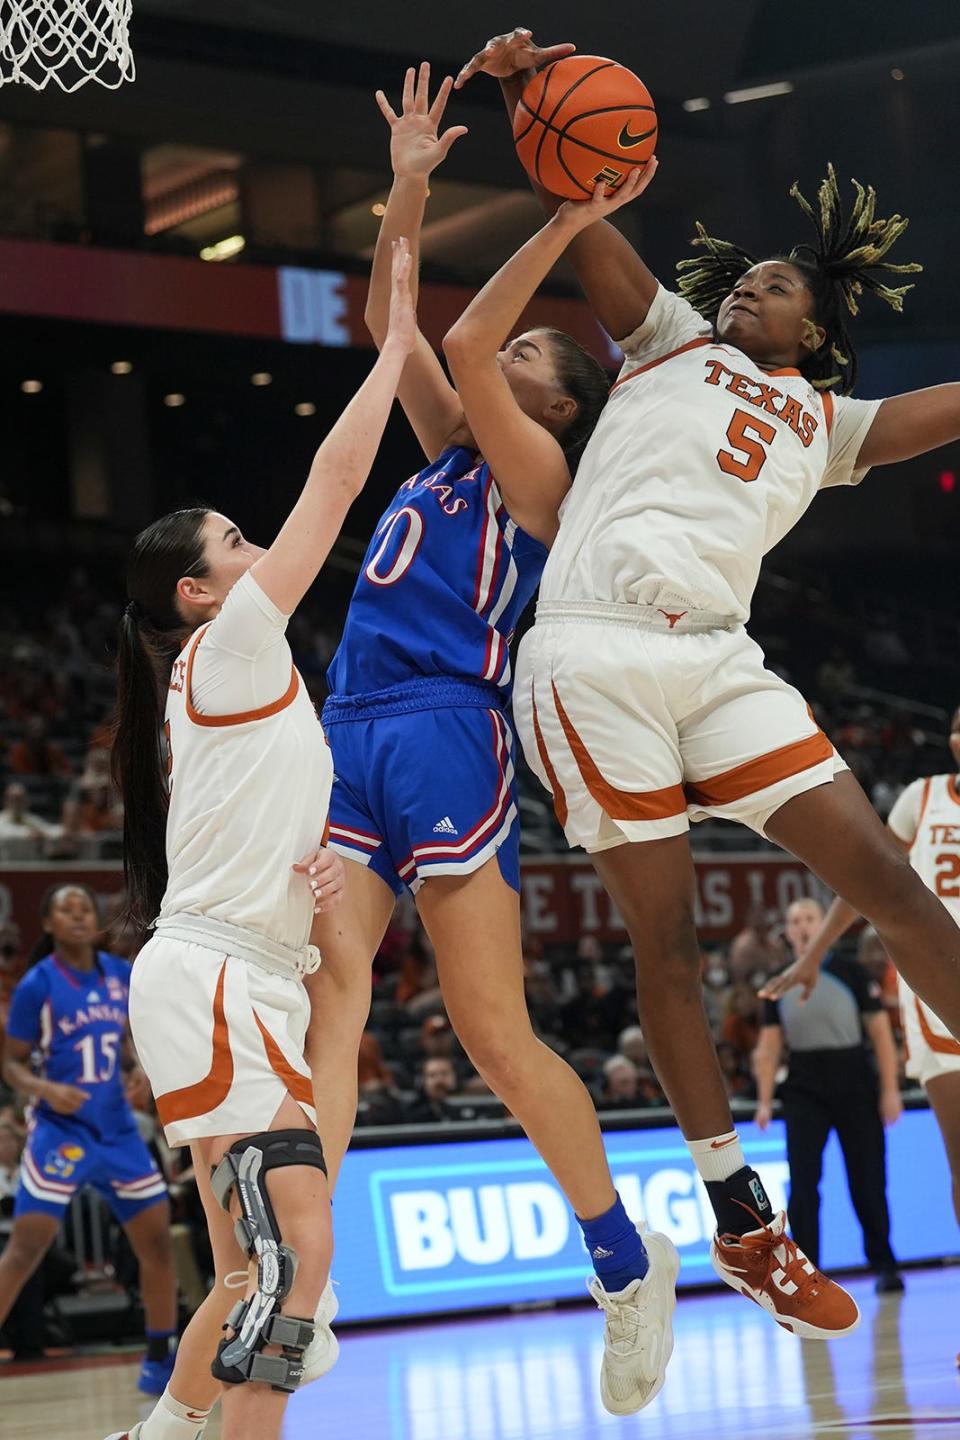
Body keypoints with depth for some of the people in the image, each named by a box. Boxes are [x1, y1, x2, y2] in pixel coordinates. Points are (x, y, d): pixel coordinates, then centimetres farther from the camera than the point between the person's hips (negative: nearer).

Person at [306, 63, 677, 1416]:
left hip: (446, 735, -7)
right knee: (322, 1003, -9)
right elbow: (390, 323, 22)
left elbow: (462, 343, -12)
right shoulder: (453, 448, 22)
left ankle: (628, 1263, 12)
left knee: (497, 1037, -6)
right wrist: (410, 184, 16)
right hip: (351, 738, 7)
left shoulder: (536, 472, 1)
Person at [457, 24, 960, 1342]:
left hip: (718, 661, 3)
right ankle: (742, 1221, 5)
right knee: (665, 936, -1)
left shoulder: (830, 423, 24)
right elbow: (581, 227, 8)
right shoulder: (671, 339, 18)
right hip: (597, 654, -3)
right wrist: (530, 105, -8)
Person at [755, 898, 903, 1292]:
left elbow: (880, 1032, -1)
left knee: (868, 1182, 3)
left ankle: (883, 1266, 18)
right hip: (804, 1090, 2)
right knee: (802, 1182, -6)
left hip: (855, 1085, -2)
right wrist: (765, 1100, 1)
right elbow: (769, 1045, 8)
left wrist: (890, 1089, -7)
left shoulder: (852, 973, 0)